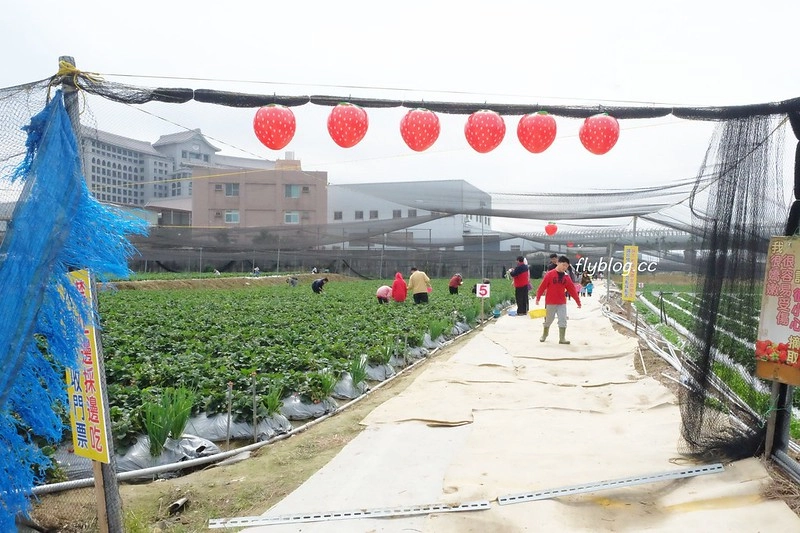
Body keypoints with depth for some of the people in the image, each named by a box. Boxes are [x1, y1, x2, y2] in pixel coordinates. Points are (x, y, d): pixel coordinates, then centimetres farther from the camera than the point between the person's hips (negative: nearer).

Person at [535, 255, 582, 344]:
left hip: (562, 303, 3)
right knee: (548, 321, 10)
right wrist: (538, 298, -9)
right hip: (550, 303, -3)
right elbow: (542, 286, -8)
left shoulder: (566, 277, 4)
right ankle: (544, 335, 30)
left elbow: (572, 290, 6)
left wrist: (578, 302, 6)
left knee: (563, 321, -3)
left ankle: (562, 339, 3)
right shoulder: (550, 274, -9)